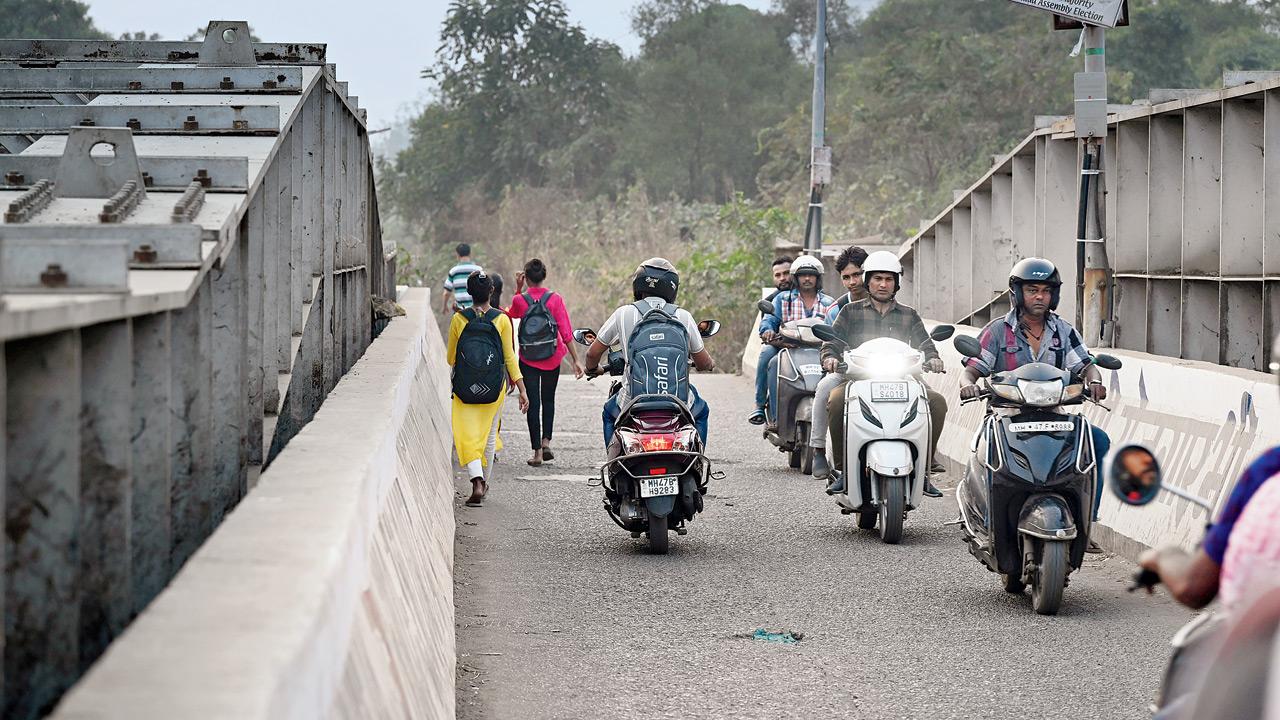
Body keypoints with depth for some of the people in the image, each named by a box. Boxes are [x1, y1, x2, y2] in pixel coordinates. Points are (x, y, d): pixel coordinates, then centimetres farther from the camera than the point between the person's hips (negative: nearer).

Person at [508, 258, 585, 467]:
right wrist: (575, 360, -6)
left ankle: (537, 451, 1)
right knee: (548, 400, 18)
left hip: (528, 360, -1)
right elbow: (566, 332, -10)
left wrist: (518, 289, 10)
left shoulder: (519, 300, -9)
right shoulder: (555, 299, -9)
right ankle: (546, 442, 4)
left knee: (533, 403, 4)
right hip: (552, 358, 1)